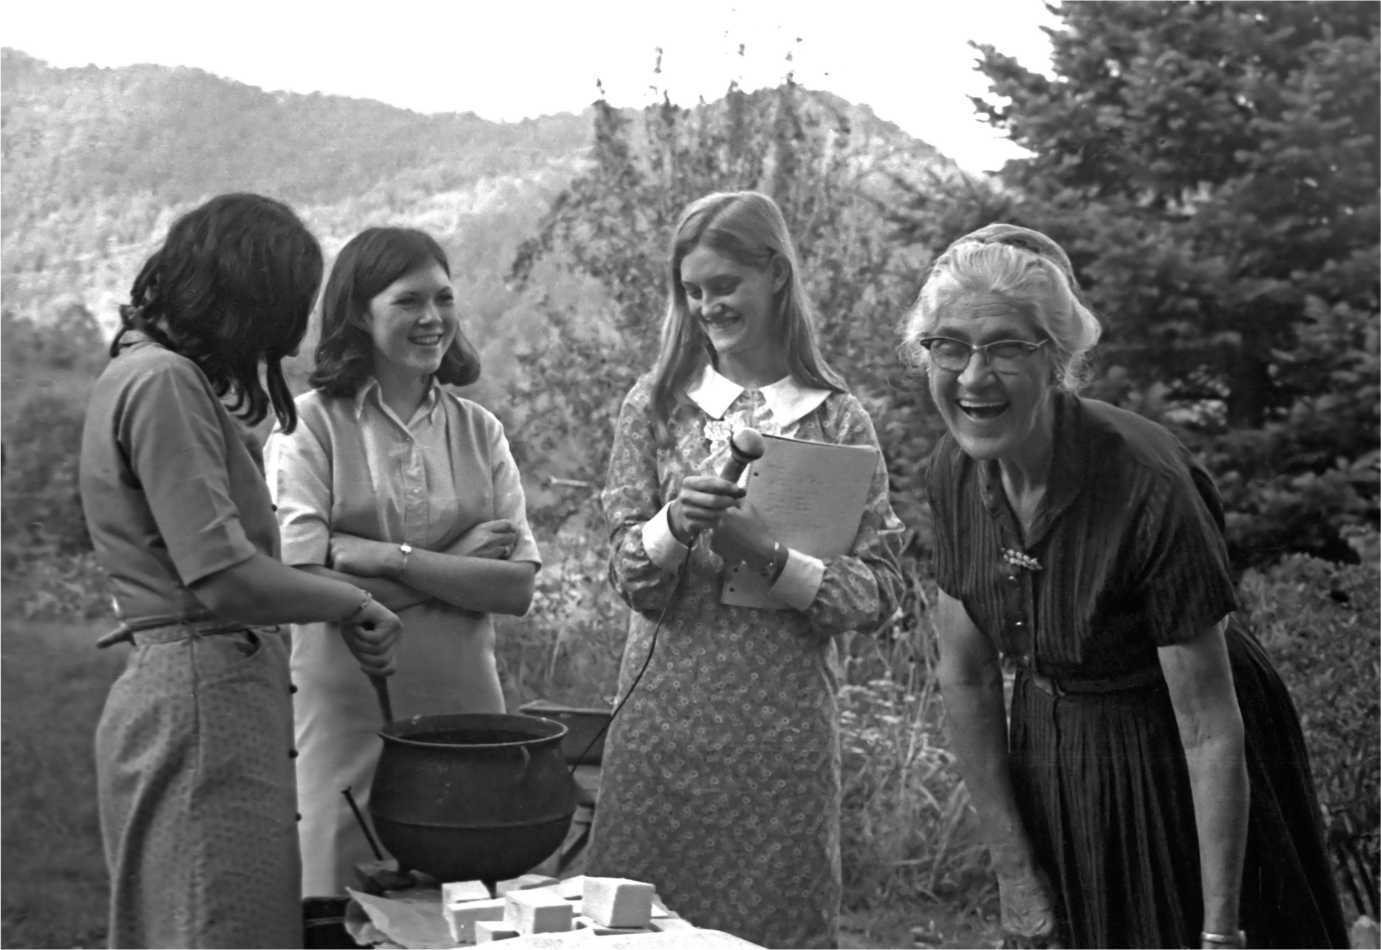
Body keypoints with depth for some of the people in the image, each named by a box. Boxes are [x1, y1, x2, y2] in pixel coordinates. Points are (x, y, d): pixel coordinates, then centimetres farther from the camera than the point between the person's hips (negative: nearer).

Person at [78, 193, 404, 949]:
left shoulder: (148, 373, 17)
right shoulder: (163, 384, -14)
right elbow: (222, 577, -21)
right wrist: (353, 603, -8)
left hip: (207, 693, 10)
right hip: (201, 695, -10)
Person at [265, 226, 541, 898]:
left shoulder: (478, 430, 9)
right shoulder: (310, 423, -2)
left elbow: (518, 586, -1)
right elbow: (305, 579, -14)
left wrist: (392, 558, -13)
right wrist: (457, 566, -9)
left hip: (463, 706, 3)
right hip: (348, 709, -3)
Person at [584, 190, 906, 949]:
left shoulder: (837, 421, 2)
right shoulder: (656, 404, 4)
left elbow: (878, 590, -3)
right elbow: (628, 575, 1)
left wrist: (769, 556, -18)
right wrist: (676, 523, -20)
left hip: (783, 721, -1)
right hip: (664, 712, 1)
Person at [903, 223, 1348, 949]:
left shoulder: (1147, 488, -29)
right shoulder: (953, 470, -12)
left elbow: (1211, 731, -24)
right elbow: (965, 678, -4)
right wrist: (1014, 873, -3)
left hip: (1173, 771, -5)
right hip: (1047, 761, 5)